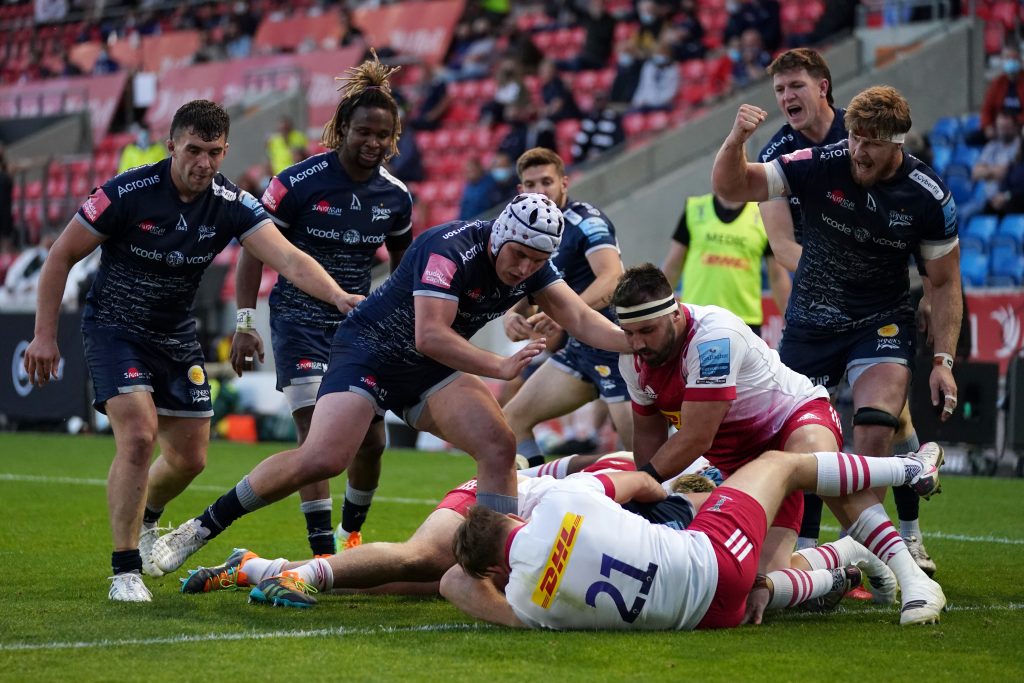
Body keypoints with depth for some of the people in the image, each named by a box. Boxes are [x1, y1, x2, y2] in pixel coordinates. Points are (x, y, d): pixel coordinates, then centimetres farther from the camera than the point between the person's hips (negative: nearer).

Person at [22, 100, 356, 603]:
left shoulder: (231, 204, -13)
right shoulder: (128, 192, -21)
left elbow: (289, 260, -24)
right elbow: (62, 255, -12)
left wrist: (337, 295, -43)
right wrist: (45, 334, -14)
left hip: (176, 335, 5)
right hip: (114, 329, -5)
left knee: (189, 457, 9)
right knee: (138, 437, -23)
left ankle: (142, 521, 42)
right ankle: (125, 569, -12)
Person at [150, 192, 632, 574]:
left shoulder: (533, 264, -5)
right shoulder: (451, 248, -28)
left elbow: (580, 319, -8)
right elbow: (430, 336, -35)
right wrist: (501, 367, -36)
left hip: (431, 370, 7)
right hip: (369, 351, -7)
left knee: (499, 446, -14)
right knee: (322, 460, -22)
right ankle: (202, 527, -8)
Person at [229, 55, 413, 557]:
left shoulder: (395, 196, -1)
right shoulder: (298, 183, -14)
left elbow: (404, 263, 16)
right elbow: (255, 248, -8)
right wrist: (245, 322, -13)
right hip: (300, 320, -4)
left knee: (371, 442, 3)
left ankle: (351, 534, 28)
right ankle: (324, 555, -14)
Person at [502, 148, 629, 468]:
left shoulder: (586, 220, -14)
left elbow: (611, 278, -29)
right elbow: (522, 294, 14)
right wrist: (512, 316, -11)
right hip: (578, 346, 9)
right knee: (513, 420, 8)